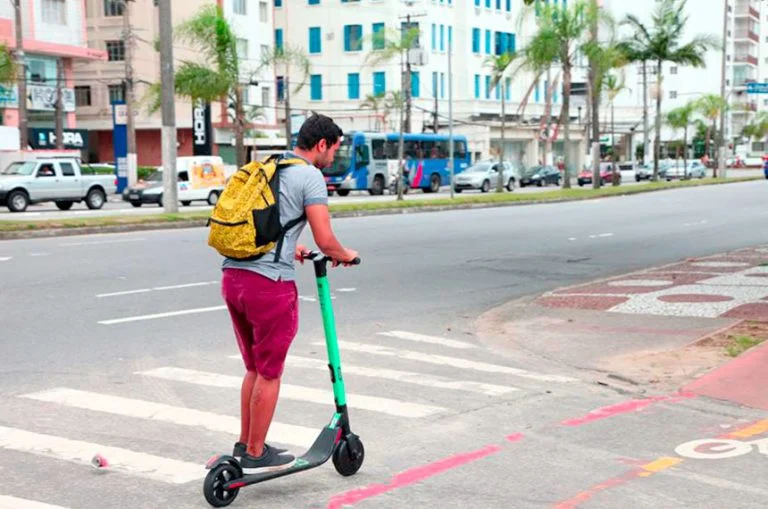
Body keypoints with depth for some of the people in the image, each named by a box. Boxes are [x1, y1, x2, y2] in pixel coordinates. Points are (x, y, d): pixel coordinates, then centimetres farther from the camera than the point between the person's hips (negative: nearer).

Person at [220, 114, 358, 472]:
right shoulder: (310, 176, -6)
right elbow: (325, 241, -11)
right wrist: (345, 256, 9)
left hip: (232, 276, 8)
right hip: (269, 283, -8)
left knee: (254, 368, 22)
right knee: (269, 373, 7)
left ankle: (244, 444, 30)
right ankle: (256, 455, 16)